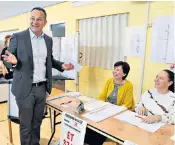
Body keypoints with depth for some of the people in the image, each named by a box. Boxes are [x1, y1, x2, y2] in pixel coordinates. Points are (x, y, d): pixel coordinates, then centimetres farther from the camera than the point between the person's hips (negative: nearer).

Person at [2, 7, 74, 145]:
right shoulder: (18, 37, -7)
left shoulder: (49, 40, 6)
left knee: (37, 122, 20)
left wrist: (62, 65, -2)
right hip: (25, 88, -4)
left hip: (42, 88, 4)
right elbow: (7, 58, -2)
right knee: (26, 125, 12)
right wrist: (13, 61, -26)